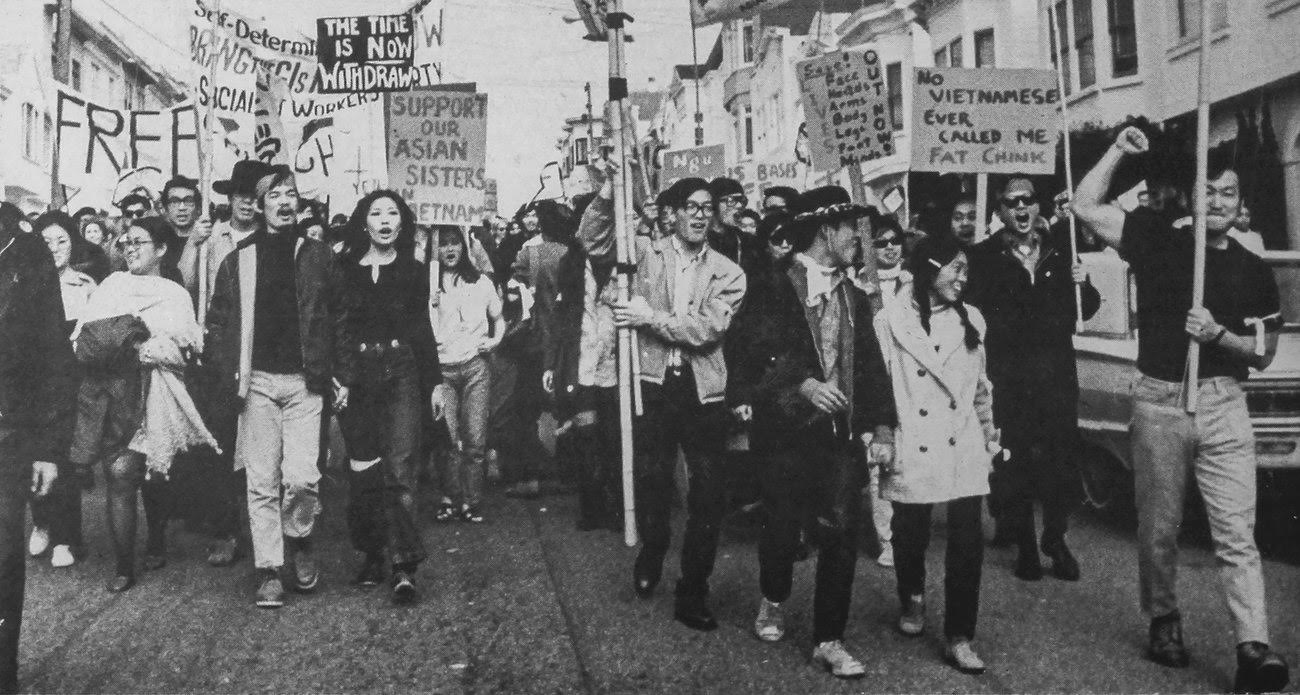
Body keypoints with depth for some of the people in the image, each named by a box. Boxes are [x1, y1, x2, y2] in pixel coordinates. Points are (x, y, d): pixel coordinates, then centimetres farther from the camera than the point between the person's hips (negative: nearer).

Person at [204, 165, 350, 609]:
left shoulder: (318, 257, 8)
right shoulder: (239, 261, 8)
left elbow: (338, 321, 9)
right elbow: (218, 323, 9)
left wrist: (341, 375, 4)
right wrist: (225, 374, -2)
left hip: (305, 381, -1)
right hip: (257, 381, 1)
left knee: (301, 476, -10)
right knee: (262, 482, 2)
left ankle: (299, 541, 19)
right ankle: (269, 572, 11)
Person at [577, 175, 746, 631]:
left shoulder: (728, 274, 4)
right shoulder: (647, 253, 5)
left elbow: (708, 328, -9)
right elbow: (592, 243, -6)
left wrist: (652, 317, -15)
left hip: (702, 389, 1)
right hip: (654, 383, 0)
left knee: (709, 493, 2)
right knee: (651, 480, 9)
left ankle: (693, 594, 15)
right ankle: (651, 555, 39)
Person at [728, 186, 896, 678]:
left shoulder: (855, 298, 12)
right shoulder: (773, 290, -6)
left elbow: (871, 366, 11)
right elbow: (751, 359, -11)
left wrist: (881, 428, 1)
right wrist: (800, 385, -22)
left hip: (841, 434, 4)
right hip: (787, 432, -4)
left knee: (842, 534, -2)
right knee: (782, 528, 9)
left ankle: (828, 641, 11)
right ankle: (773, 601, 40)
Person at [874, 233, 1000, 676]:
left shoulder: (971, 320, 6)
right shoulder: (890, 321, -5)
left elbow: (980, 386, 15)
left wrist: (989, 435, 18)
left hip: (963, 451, 3)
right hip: (911, 452, -2)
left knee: (968, 543, -3)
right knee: (911, 537, 11)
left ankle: (958, 639, 9)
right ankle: (912, 599, 42)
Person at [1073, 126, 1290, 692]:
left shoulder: (1254, 272, 8)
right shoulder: (1158, 240, 4)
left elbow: (1264, 352, 9)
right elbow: (1086, 206, -2)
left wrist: (1219, 334, -9)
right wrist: (1119, 151, -4)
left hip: (1223, 405, 1)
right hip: (1159, 402, -1)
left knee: (1237, 533, -6)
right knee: (1158, 529, 9)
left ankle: (1253, 649, -7)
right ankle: (1163, 622, 26)